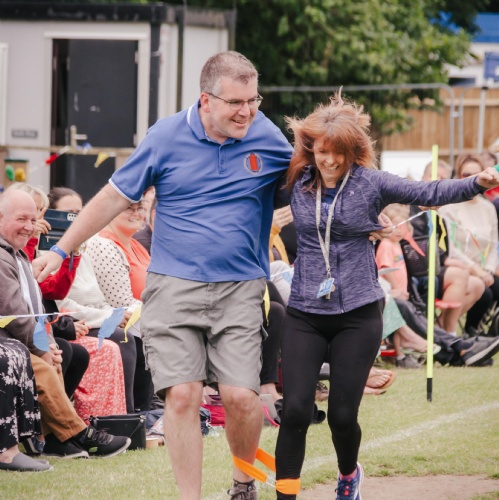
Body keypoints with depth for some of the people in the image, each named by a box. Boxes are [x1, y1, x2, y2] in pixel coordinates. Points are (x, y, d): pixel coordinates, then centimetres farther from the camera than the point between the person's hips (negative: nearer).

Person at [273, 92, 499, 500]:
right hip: (305, 315, 2)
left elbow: (428, 193, -10)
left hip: (358, 314, -1)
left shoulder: (371, 183, -4)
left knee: (342, 414, 2)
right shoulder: (297, 183, 3)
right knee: (295, 410, -9)